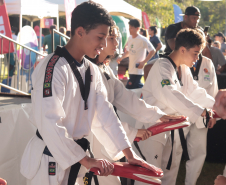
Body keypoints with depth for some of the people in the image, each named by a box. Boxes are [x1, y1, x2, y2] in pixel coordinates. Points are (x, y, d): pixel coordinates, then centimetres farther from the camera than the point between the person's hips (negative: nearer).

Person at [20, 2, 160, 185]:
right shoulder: (53, 68, -20)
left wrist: (130, 154, 0)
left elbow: (104, 114, 5)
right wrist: (86, 160, -21)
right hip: (51, 160, -8)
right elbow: (50, 124, -26)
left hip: (76, 153, 8)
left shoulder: (92, 70, 6)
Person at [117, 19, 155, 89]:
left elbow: (152, 51, -11)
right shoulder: (130, 38, 9)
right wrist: (121, 58, 4)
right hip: (131, 69, 8)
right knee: (138, 86, 14)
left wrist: (143, 62, -17)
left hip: (138, 69, -8)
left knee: (129, 88, -13)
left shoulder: (143, 40, -14)